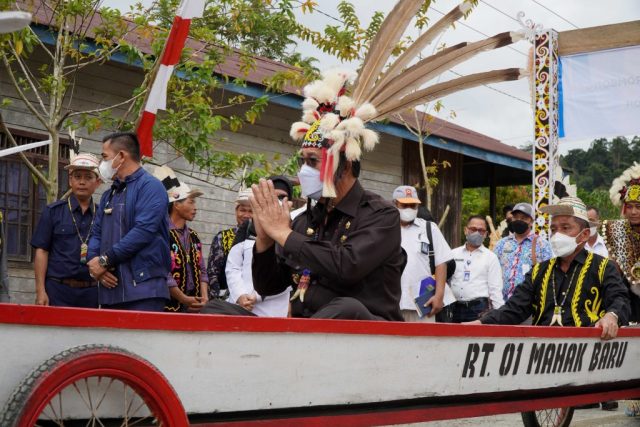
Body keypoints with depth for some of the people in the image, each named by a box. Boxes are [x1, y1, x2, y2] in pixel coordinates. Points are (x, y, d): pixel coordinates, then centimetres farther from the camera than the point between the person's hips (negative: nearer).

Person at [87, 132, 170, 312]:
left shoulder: (150, 186, -4)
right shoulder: (108, 195, 22)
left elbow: (143, 231, -16)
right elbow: (96, 234, 17)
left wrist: (105, 260, -13)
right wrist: (95, 263, -5)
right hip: (110, 291, 8)